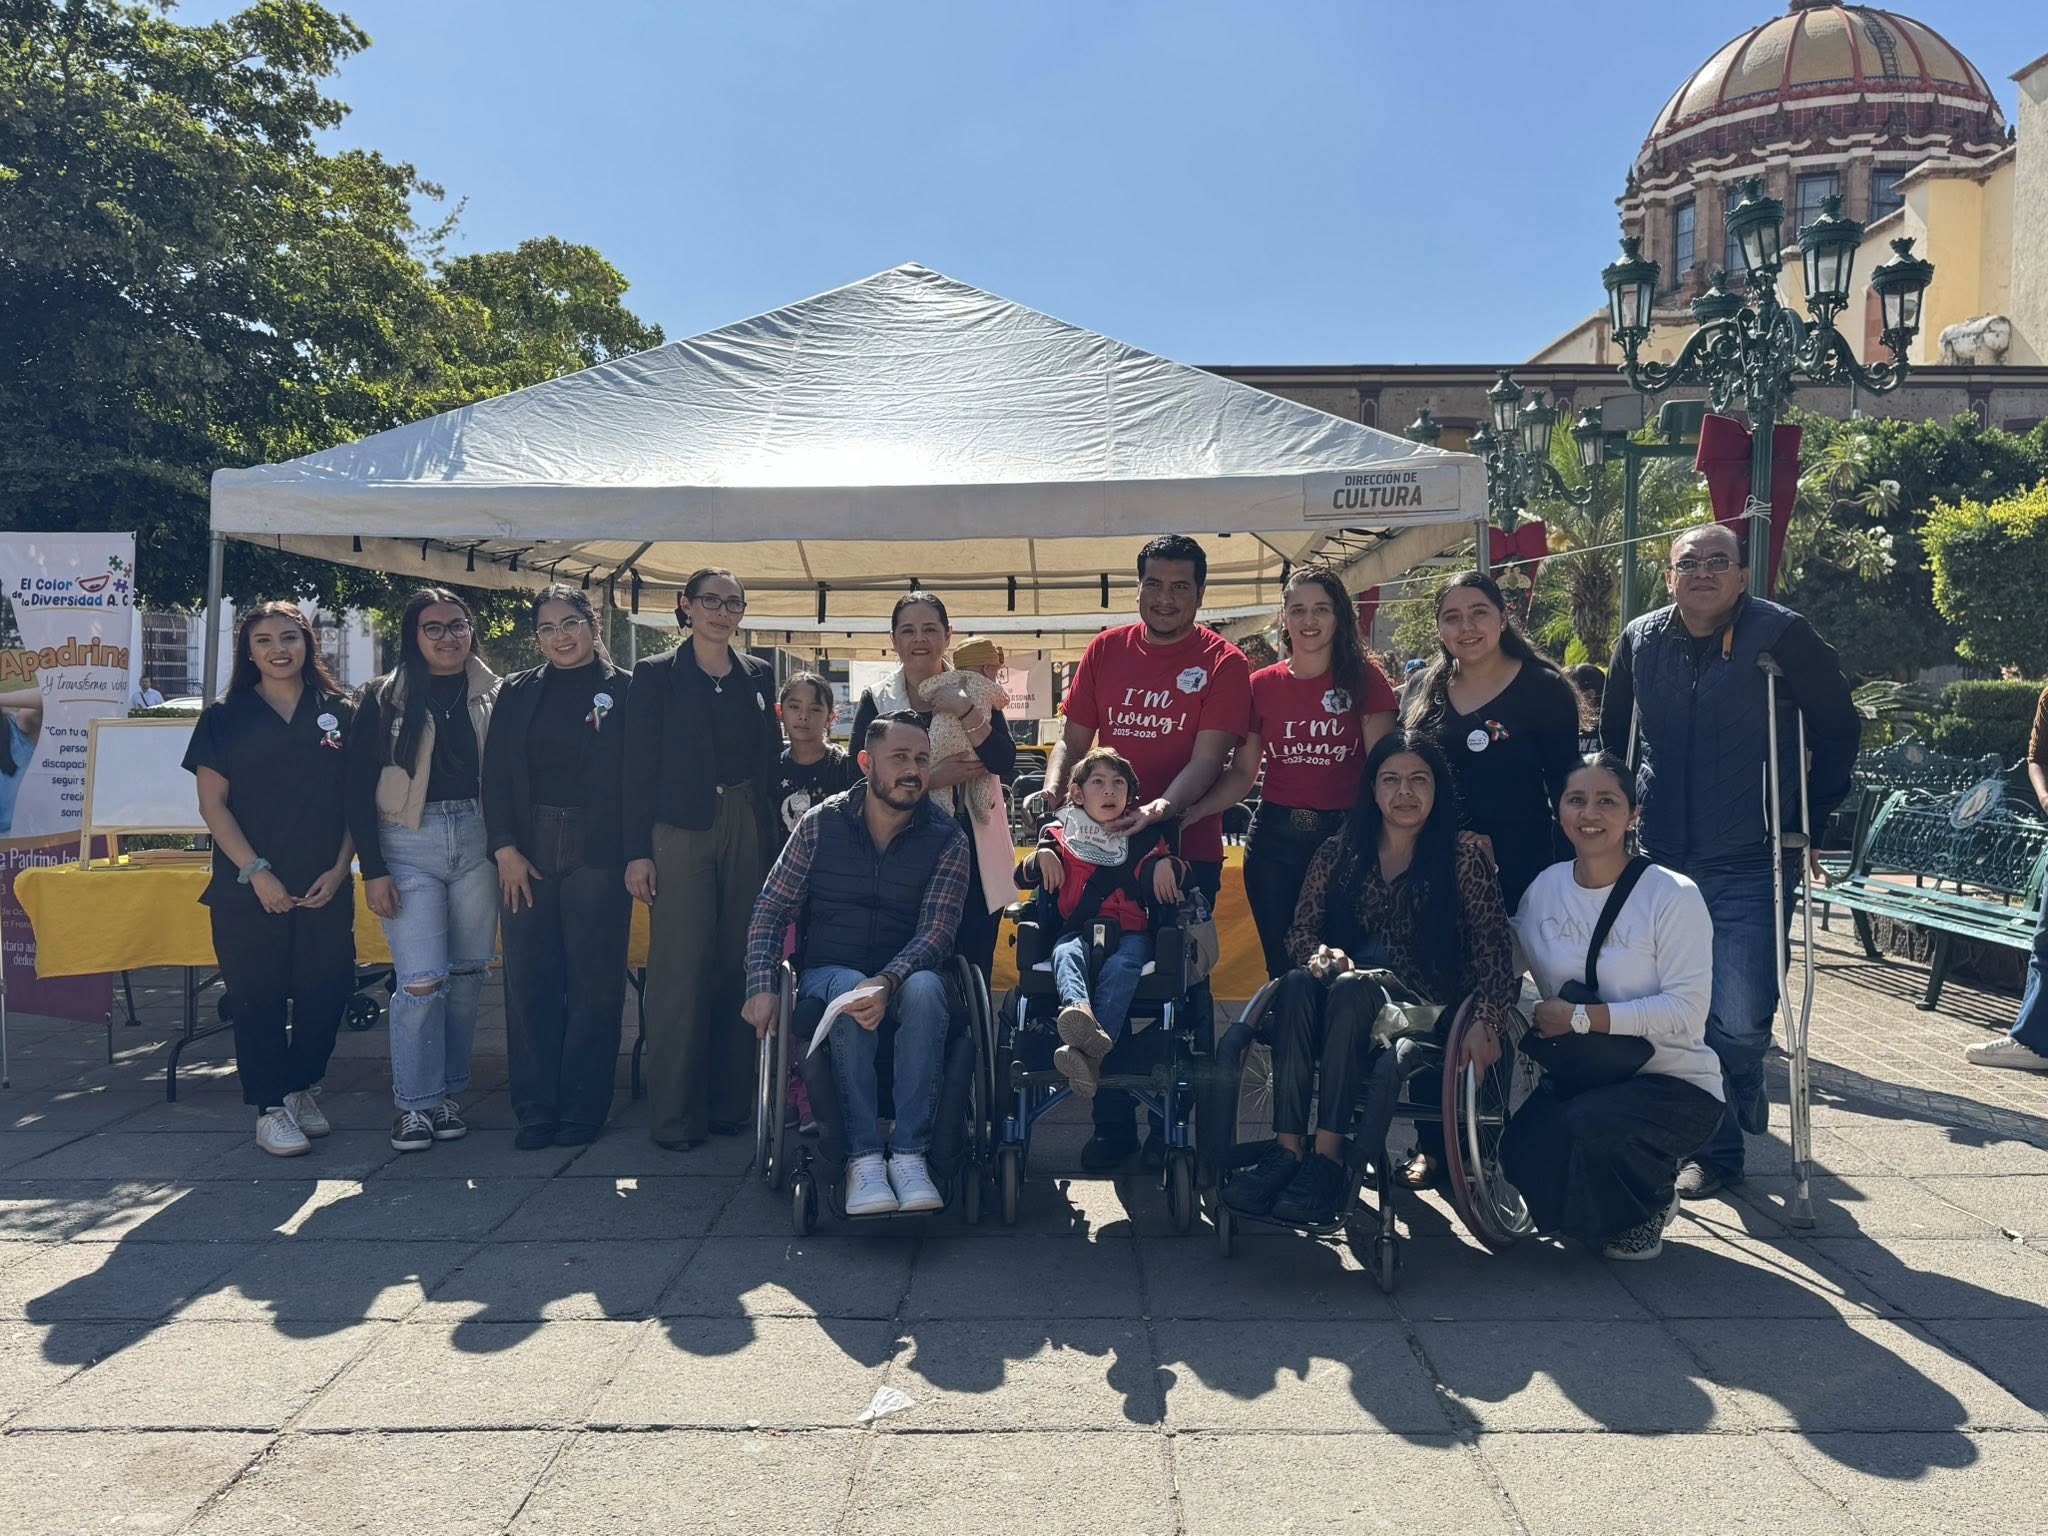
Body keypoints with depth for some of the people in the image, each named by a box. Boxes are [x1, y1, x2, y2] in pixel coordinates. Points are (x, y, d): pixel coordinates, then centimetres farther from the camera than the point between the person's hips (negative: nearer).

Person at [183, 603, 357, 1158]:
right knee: (259, 997, 2)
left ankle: (301, 1089, 24)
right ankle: (270, 1109, 14)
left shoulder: (338, 713, 6)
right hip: (249, 888, -1)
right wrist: (256, 872, -10)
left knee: (326, 991, 3)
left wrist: (339, 869, -4)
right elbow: (212, 804, -1)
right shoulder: (225, 717, 3)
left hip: (325, 887, 2)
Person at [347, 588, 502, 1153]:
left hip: (477, 841, 2)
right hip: (409, 844, -2)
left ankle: (448, 1093, 19)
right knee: (420, 979, -9)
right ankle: (416, 1102, 6)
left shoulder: (493, 695, 9)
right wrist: (372, 869, -5)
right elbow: (359, 787, 1)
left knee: (467, 975, 6)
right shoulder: (384, 698, 4)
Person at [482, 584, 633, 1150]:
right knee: (529, 982, 4)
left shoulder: (624, 691, 1)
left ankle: (582, 1107, 14)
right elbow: (496, 775, 7)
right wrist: (505, 848, -4)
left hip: (597, 854, -3)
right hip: (527, 854, 3)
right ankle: (535, 1107, 14)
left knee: (594, 984, 3)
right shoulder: (517, 693, 11)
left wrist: (635, 856, -10)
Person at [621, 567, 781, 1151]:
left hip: (747, 831, 4)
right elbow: (638, 766, -2)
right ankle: (674, 1115, 5)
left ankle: (732, 1101, 16)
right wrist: (637, 851, -9)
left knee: (738, 965, 5)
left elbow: (770, 760, 13)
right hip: (681, 832, -3)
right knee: (682, 969, -4)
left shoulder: (758, 675, 13)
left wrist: (770, 837, 6)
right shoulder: (656, 675, 2)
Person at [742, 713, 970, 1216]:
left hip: (905, 974, 0)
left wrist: (887, 982, -31)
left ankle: (909, 1154, -33)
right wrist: (761, 986, -13)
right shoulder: (821, 824, 0)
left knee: (925, 990, -36)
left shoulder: (947, 839, -3)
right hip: (828, 973, 0)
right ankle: (863, 1158, -34)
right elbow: (770, 910, 3)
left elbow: (936, 933, -12)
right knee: (851, 996, -36)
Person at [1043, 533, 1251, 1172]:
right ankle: (1112, 1125, 20)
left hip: (1186, 849, -3)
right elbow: (1073, 736, 9)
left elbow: (1208, 756, -12)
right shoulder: (1105, 651, 8)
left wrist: (1163, 807, -30)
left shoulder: (1222, 663, -2)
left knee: (1180, 988, 4)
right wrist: (1055, 785, -12)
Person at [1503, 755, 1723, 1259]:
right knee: (1516, 1155, -21)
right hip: (1576, 1079, 5)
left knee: (1589, 1123, -34)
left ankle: (1649, 1207, 3)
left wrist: (1581, 1018, -22)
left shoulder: (1673, 896, -12)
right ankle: (1596, 1212, 15)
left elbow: (1687, 1010, -18)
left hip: (1674, 1083, -4)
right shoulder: (1545, 888, 4)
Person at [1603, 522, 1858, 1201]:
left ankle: (1741, 1092, 26)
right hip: (1662, 863, 4)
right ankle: (1715, 1149, 26)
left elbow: (1839, 728, 3)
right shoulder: (1641, 641, 6)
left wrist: (1810, 817, 0)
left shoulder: (1782, 635, -5)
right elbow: (1613, 738, 19)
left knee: (1739, 1021, -8)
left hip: (1751, 867, -3)